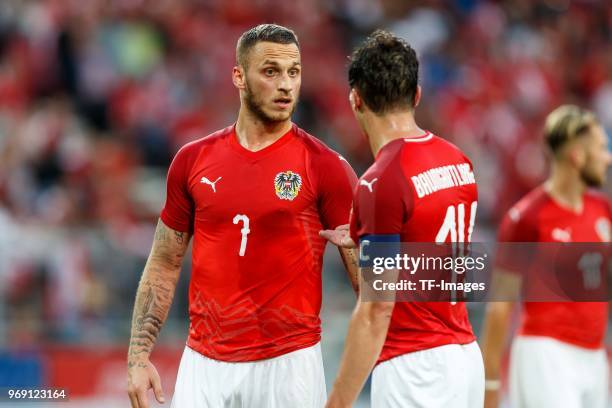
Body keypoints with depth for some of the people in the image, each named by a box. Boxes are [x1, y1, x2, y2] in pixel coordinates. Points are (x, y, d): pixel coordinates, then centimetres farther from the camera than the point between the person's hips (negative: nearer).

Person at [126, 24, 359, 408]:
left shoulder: (325, 167, -4)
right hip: (204, 362, 3)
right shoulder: (194, 160, 6)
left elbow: (368, 274, -4)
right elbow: (164, 265, 12)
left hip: (288, 362, -3)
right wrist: (139, 355, 4)